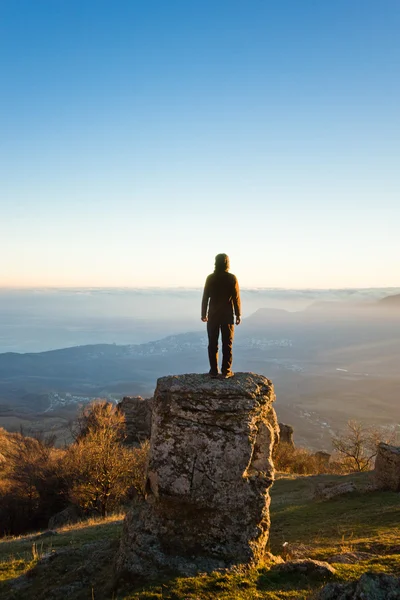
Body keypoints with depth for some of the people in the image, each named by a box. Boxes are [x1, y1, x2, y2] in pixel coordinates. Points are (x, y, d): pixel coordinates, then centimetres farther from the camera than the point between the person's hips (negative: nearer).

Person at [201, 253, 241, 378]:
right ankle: (226, 371, 5)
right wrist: (238, 315, 2)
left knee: (212, 344, 7)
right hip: (227, 315, -1)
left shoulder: (210, 278, -2)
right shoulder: (232, 278, -5)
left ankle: (214, 371, 7)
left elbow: (205, 297, -1)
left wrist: (203, 314, 8)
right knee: (227, 344, 5)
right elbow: (236, 298, -6)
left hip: (213, 315, 1)